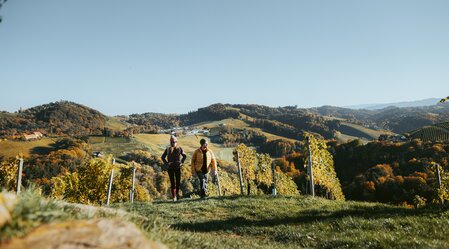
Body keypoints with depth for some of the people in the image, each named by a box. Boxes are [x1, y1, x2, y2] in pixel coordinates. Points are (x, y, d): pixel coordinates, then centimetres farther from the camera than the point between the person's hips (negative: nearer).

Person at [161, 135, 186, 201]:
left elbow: (184, 156, 16)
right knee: (172, 182, -1)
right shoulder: (168, 149, -2)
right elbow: (162, 157, 7)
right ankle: (174, 196, 3)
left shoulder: (179, 149, 2)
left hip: (178, 168, 1)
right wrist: (166, 163, -2)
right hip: (170, 168, -1)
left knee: (178, 182, 3)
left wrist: (181, 162, 5)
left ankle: (177, 193, 25)